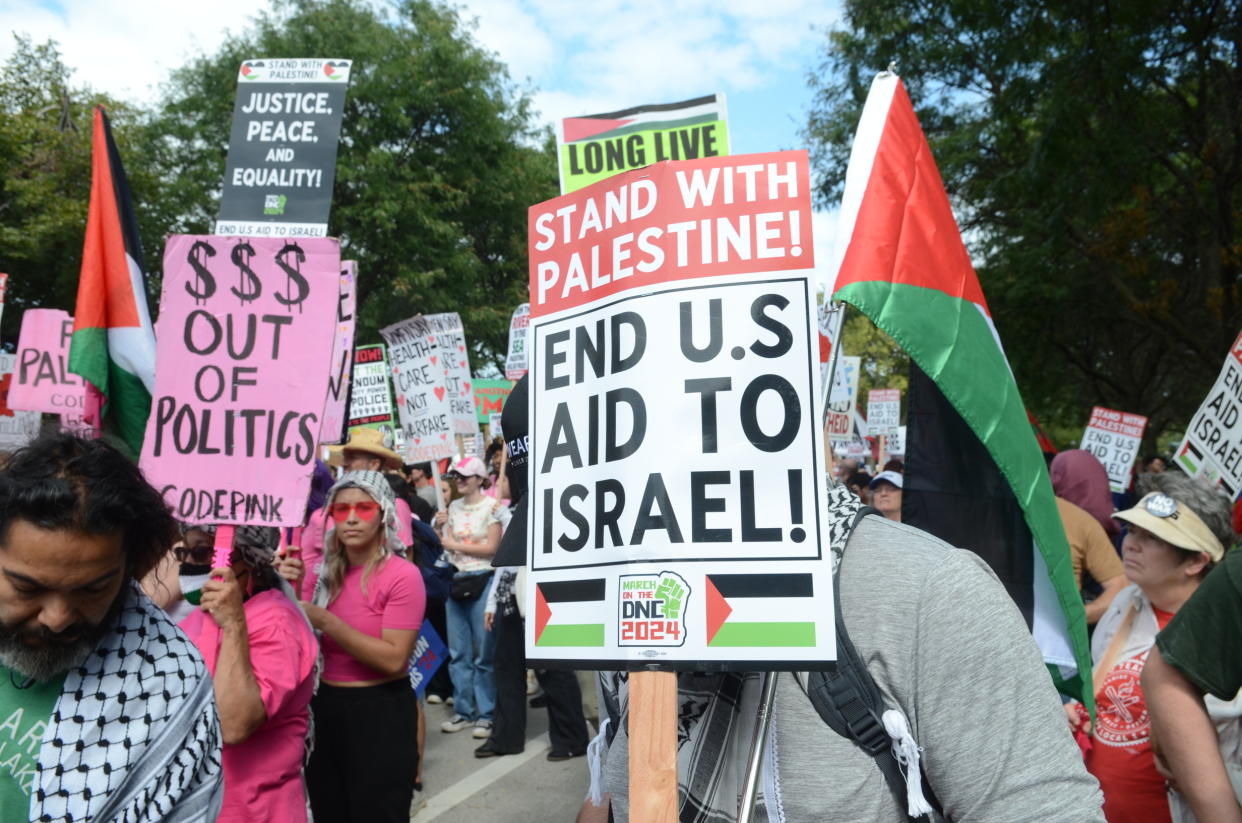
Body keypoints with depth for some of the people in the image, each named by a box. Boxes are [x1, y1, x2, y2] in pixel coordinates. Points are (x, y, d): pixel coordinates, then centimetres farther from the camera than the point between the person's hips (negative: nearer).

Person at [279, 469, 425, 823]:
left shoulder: (402, 575, -15)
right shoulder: (326, 574, 5)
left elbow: (394, 659, -22)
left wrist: (325, 621, -24)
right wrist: (293, 592, -7)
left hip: (379, 713, -6)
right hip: (324, 708, 7)